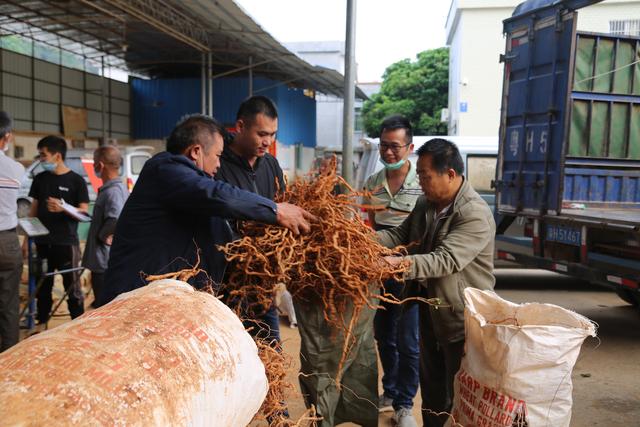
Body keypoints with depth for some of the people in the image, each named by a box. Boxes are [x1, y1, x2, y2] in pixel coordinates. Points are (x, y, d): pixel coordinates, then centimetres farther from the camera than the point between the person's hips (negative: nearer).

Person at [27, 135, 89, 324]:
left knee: (73, 287, 2)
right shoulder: (40, 179, 9)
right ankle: (41, 324, 25)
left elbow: (84, 211, -6)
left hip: (67, 243, -5)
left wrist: (63, 208, -25)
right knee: (42, 287, 13)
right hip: (42, 243, 5)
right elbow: (34, 209, 14)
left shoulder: (76, 180, -5)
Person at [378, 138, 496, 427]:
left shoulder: (475, 215, -24)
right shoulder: (425, 204, 4)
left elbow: (446, 260, -33)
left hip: (463, 320, -8)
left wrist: (399, 264, -43)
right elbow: (400, 235, 3)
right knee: (431, 387, 23)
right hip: (430, 313, 8)